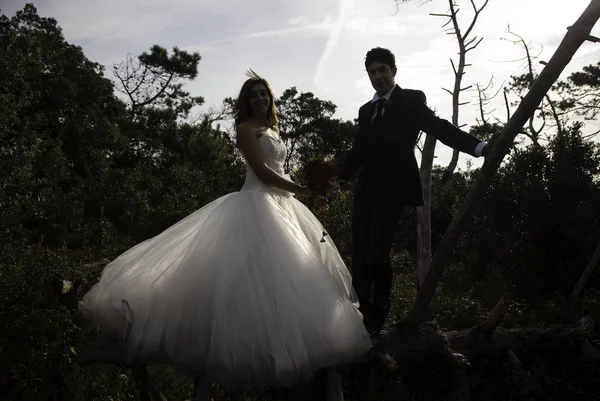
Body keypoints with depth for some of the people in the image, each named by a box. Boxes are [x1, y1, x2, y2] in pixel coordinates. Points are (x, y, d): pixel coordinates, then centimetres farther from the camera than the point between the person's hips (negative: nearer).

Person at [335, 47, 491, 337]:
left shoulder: (411, 100, 4)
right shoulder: (366, 110, 21)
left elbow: (438, 127, -7)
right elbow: (358, 151, 18)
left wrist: (478, 147, -22)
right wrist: (337, 175, 4)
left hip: (393, 191, -6)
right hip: (366, 191, 6)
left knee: (378, 255, -12)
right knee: (360, 256, 2)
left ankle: (377, 320, 3)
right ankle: (362, 316, 9)